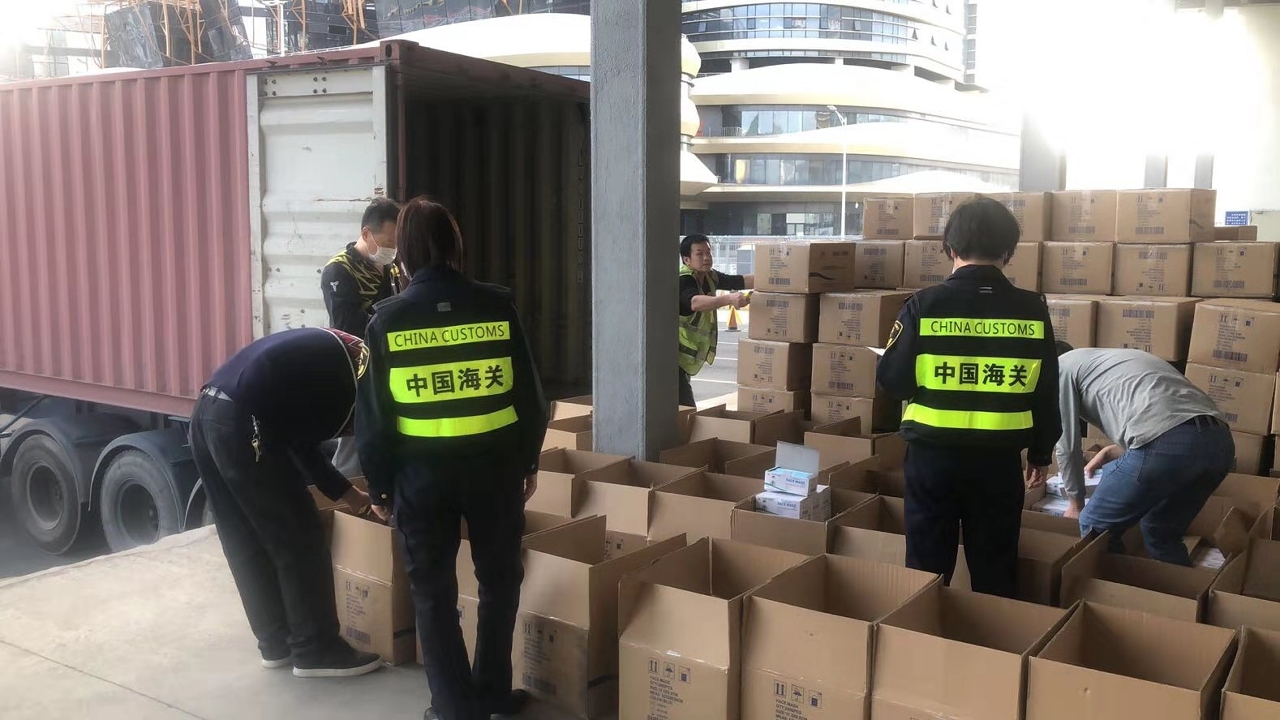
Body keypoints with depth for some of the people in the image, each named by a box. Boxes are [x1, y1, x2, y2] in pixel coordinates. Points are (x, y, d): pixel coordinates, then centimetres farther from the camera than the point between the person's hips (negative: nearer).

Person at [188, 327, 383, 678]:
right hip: (241, 425, -9)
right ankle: (315, 650, 12)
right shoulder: (358, 361, 2)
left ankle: (276, 644, 27)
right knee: (299, 540, 3)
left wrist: (349, 493, 26)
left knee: (246, 544, 16)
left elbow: (301, 439, 25)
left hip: (207, 414, 10)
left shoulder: (323, 349, 26)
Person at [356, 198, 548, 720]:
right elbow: (528, 393, 1)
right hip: (493, 462, 1)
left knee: (432, 588, 14)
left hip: (421, 470, 0)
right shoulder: (496, 305, -4)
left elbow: (374, 414, -3)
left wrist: (379, 485, 8)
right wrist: (528, 461, 14)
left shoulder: (389, 319, -5)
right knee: (499, 578, 18)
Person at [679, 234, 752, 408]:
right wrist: (729, 299, -54)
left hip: (686, 359, 10)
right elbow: (695, 302, -40)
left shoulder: (710, 276, 6)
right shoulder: (683, 280, -20)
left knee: (687, 410, 20)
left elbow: (742, 281, 7)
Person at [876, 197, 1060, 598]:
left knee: (927, 566, 12)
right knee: (995, 572, 15)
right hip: (1000, 458, 2)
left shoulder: (924, 305, -9)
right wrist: (1042, 453, 17)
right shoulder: (1031, 310, -3)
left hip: (933, 453, -1)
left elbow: (892, 382, -7)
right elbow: (1046, 392, 4)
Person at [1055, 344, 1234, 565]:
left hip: (1167, 444, -8)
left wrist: (1075, 503, 32)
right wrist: (1115, 452, 57)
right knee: (1161, 533, 29)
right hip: (1220, 441, 8)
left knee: (1096, 529, 14)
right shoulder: (1106, 359, 39)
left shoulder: (1060, 367, 17)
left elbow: (1068, 445, 17)